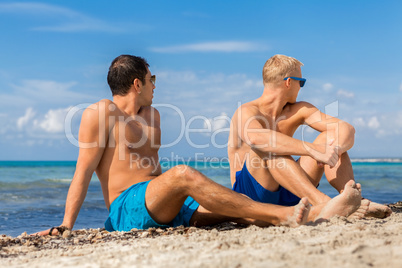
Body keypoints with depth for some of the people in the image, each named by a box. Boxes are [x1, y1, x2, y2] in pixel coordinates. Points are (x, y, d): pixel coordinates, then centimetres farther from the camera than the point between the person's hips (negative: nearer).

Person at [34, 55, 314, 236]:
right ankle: (277, 213, -35)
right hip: (126, 208, -8)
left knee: (234, 208, -13)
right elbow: (84, 171, -5)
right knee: (182, 174, -34)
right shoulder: (100, 112, -1)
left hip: (163, 204, 8)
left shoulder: (152, 115, 22)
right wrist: (66, 226, -11)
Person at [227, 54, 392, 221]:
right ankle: (321, 204, -46)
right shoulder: (246, 112, -13)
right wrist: (312, 149, -43)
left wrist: (335, 149, -27)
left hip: (287, 195, 6)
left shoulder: (298, 110, 7)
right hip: (251, 193, -6)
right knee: (267, 147, -33)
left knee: (331, 136, -4)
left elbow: (346, 129, -2)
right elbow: (255, 138, -39)